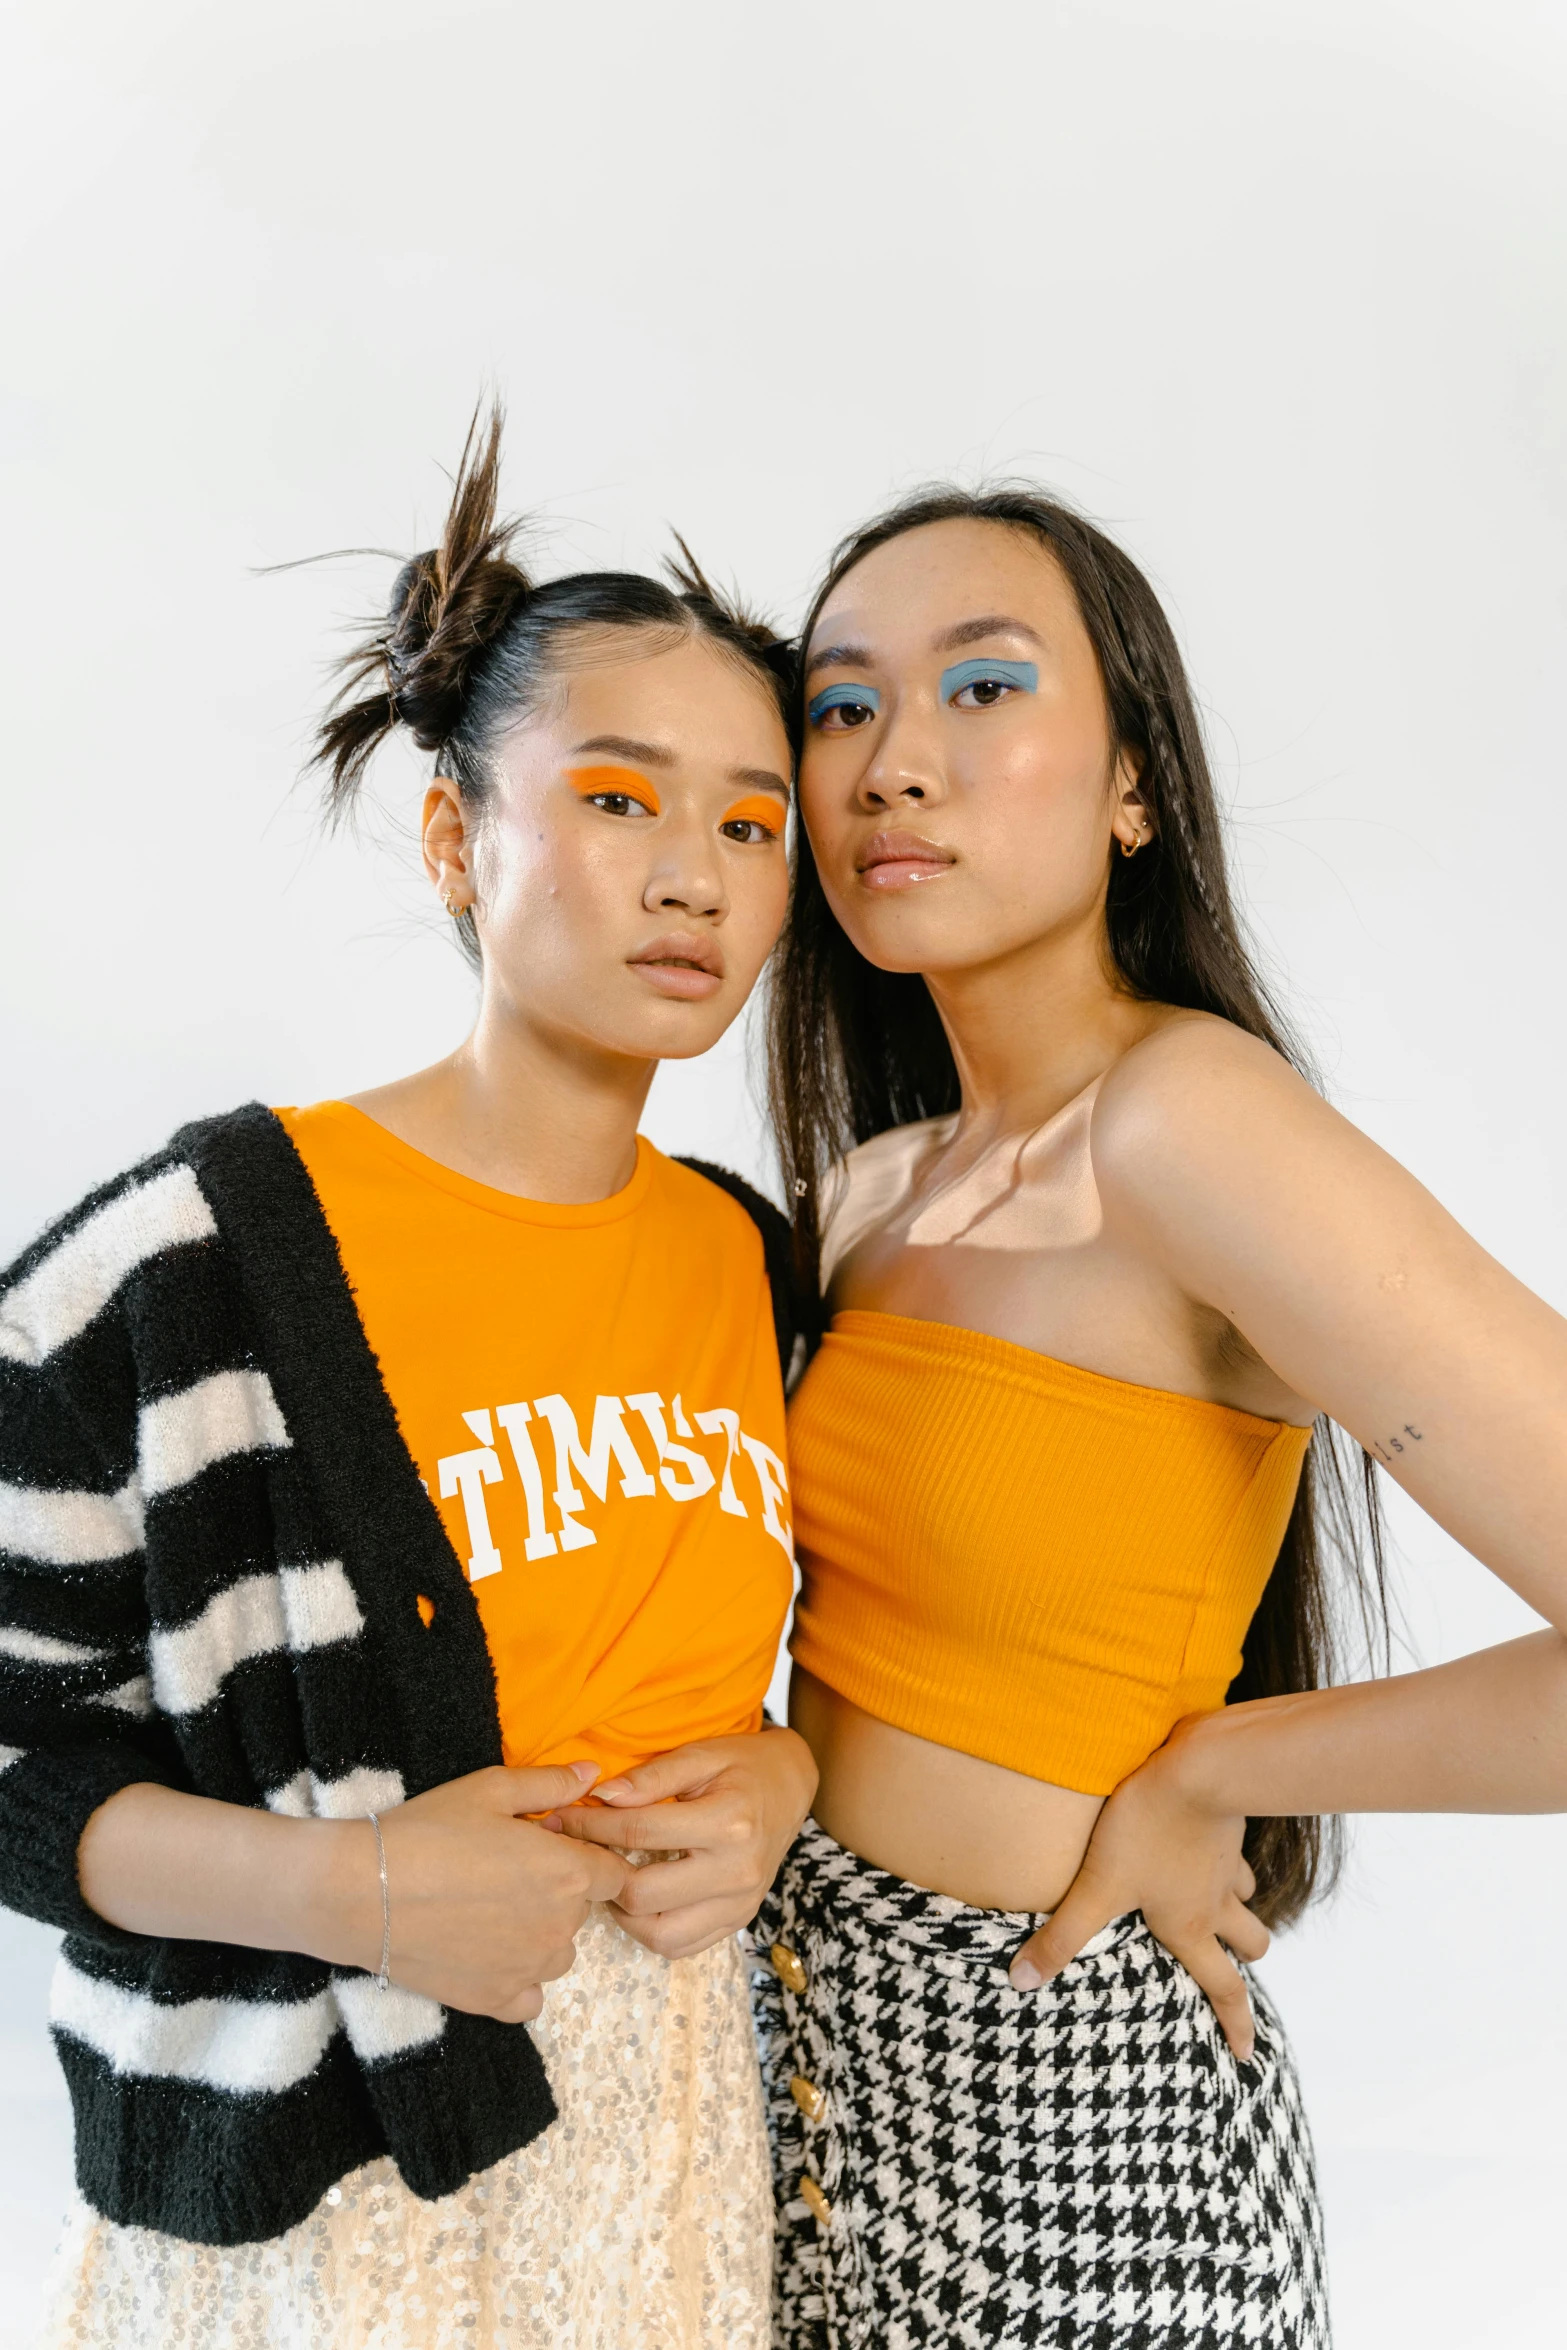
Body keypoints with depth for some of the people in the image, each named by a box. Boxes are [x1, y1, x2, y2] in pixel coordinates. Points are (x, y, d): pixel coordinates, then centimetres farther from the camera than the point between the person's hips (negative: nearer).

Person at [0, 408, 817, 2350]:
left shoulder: (751, 1264, -1)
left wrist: (779, 1776, -8)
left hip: (677, 2131, 5)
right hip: (310, 2183, -4)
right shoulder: (195, 1259, -17)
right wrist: (335, 1886, -23)